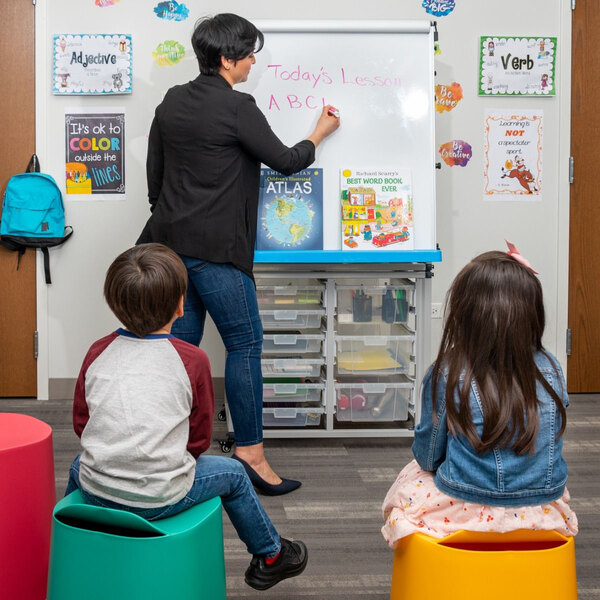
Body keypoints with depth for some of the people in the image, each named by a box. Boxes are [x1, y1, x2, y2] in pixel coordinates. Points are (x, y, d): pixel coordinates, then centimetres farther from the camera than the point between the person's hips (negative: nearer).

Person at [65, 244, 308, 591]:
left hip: (95, 493, 4)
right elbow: (199, 438, 1)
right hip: (158, 500, -4)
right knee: (232, 473, 21)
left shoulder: (98, 353, 3)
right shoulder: (192, 360, -7)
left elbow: (80, 422, 12)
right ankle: (270, 556, 40)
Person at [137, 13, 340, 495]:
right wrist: (321, 132, 13)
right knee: (245, 343, -1)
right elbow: (285, 161, -4)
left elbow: (154, 172, 16)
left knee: (182, 342, 13)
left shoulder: (172, 102, 11)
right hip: (215, 248, -8)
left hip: (171, 240, 8)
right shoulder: (238, 107, -12)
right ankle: (250, 451, 2)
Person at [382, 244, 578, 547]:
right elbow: (548, 440, 9)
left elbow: (427, 457, -5)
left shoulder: (447, 376, -17)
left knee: (410, 477, 23)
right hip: (543, 513, 4)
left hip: (468, 514, -4)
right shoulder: (550, 369, -7)